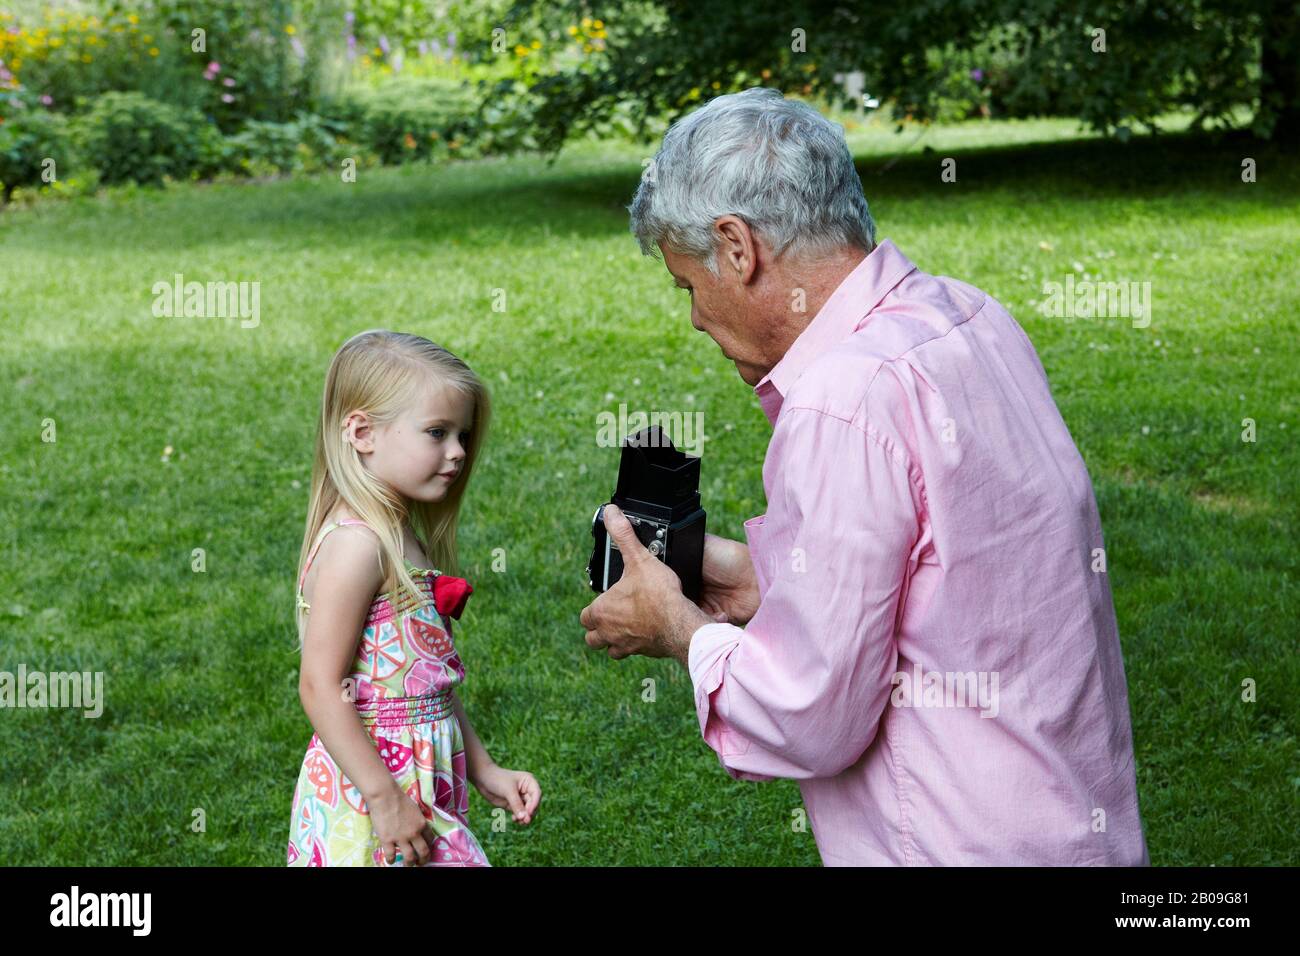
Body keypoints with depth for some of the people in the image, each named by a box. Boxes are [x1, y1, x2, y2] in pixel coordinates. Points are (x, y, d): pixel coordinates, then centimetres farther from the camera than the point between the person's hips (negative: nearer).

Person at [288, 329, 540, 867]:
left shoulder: (401, 537, 12)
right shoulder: (356, 542, -17)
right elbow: (320, 688, -21)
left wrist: (484, 770, 17)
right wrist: (385, 799, -21)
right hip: (367, 804, -9)